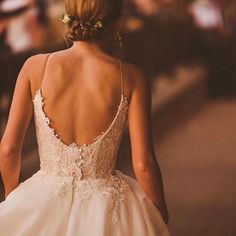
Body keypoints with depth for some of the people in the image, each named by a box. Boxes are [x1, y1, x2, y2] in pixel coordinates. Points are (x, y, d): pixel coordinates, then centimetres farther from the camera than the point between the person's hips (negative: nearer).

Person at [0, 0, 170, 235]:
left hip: (44, 203, 0)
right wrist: (161, 216, 5)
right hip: (106, 210, 0)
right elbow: (143, 164, -13)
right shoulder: (130, 78, -12)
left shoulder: (35, 67, -10)